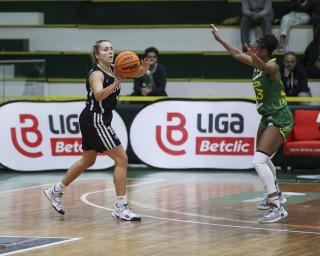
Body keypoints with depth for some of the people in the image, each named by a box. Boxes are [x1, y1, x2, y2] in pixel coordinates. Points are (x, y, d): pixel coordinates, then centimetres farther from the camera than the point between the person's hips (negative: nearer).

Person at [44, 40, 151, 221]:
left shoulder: (114, 69, 6)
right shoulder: (97, 74, -18)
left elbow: (138, 73, 3)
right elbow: (99, 95, -37)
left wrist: (144, 68, -20)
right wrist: (116, 83, -51)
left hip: (98, 121, 10)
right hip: (95, 120, -10)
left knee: (88, 161, 22)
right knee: (122, 159, -10)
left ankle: (56, 192, 34)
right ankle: (121, 208, -9)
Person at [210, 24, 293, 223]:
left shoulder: (272, 67, -19)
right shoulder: (258, 64, 7)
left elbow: (263, 66, -44)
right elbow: (237, 54, 23)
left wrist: (254, 57, -64)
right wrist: (219, 39, 29)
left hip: (279, 119, -10)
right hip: (268, 117, 10)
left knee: (259, 160, -21)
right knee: (263, 159, 24)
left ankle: (277, 208, -23)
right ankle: (276, 196, 45)